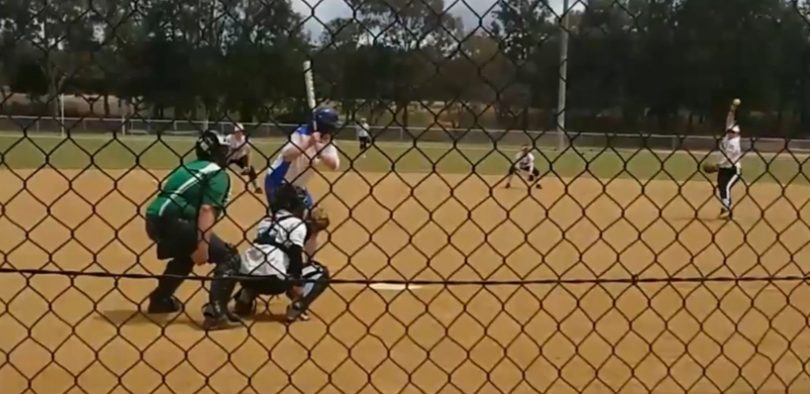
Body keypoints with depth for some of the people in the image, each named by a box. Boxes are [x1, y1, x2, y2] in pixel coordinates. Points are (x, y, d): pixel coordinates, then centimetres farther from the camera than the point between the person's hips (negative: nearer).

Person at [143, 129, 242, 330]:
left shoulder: (188, 168, 26)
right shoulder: (218, 174, 1)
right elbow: (207, 210, -14)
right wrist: (203, 244, -22)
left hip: (155, 219, 9)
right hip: (173, 221, -9)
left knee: (186, 255, 37)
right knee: (229, 257, -4)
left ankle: (160, 299, 45)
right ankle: (216, 311, -17)